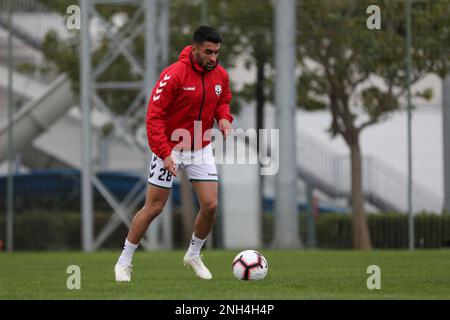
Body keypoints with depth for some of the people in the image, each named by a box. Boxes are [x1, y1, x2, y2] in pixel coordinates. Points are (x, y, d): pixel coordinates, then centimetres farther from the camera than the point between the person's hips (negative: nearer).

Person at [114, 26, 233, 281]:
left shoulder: (221, 75, -3)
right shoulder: (173, 75, -21)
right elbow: (154, 116, -21)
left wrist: (224, 118, -7)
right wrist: (164, 153, -27)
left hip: (202, 150, 5)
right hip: (170, 148, -5)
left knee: (211, 205, -5)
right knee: (154, 208, -1)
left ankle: (194, 255, 21)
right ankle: (124, 262, 13)